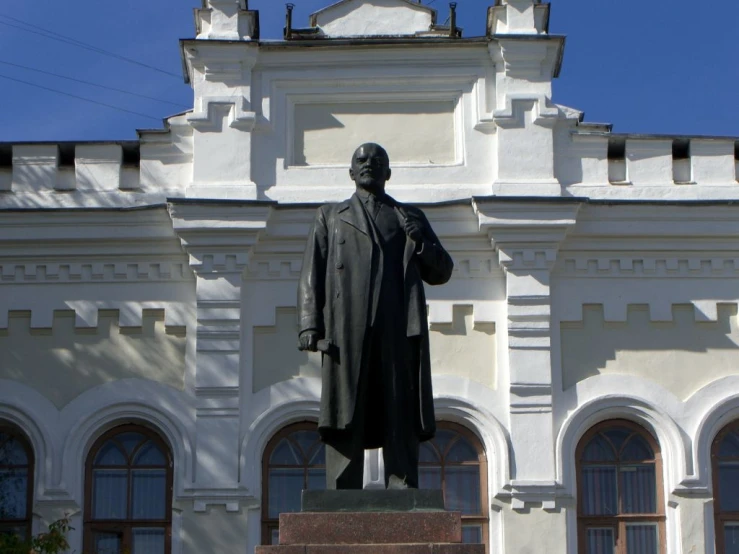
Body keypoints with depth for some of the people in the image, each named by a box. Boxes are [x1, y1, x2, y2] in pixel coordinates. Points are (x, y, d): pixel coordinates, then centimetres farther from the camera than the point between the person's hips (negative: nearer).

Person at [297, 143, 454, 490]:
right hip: (346, 332, -1)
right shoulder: (330, 216, 22)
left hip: (399, 331, 1)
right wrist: (309, 324, -2)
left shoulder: (410, 217, 24)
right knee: (344, 423, -8)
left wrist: (421, 240, 0)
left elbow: (441, 272, 19)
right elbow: (311, 276, 13)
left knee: (401, 425, -5)